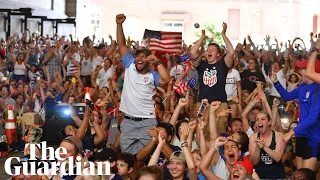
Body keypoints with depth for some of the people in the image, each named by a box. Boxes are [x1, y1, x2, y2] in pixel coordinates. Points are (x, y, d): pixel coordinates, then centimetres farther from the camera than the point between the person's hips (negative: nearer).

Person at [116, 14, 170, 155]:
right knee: (126, 154, 1)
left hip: (147, 122, -2)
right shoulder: (130, 66, 9)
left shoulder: (152, 75, 3)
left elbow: (166, 79, -18)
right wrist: (119, 24, -2)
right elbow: (121, 45, 6)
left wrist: (157, 62, -11)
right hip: (128, 121, 2)